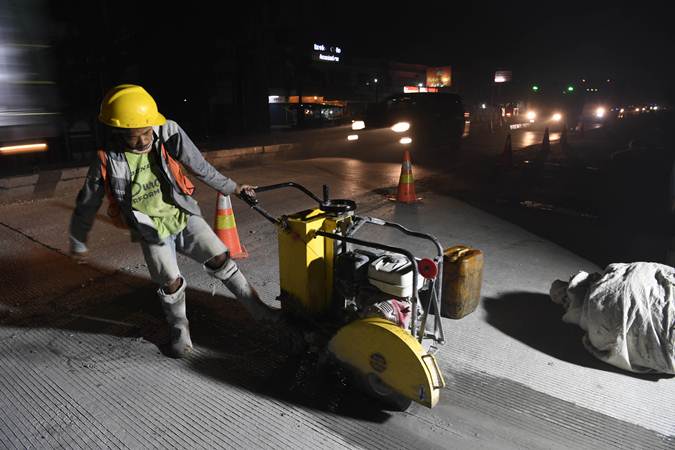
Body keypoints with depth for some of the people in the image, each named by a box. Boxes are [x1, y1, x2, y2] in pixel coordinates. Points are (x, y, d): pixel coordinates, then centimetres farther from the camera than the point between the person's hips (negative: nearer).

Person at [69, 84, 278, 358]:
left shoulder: (169, 136, -17)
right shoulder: (107, 162, -17)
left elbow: (200, 167, -4)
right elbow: (86, 206, -3)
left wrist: (231, 188, 4)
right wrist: (78, 243, 9)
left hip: (184, 217, 1)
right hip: (151, 232, -1)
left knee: (220, 258, -4)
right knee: (171, 283, 1)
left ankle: (257, 309, 10)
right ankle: (179, 328, 30)